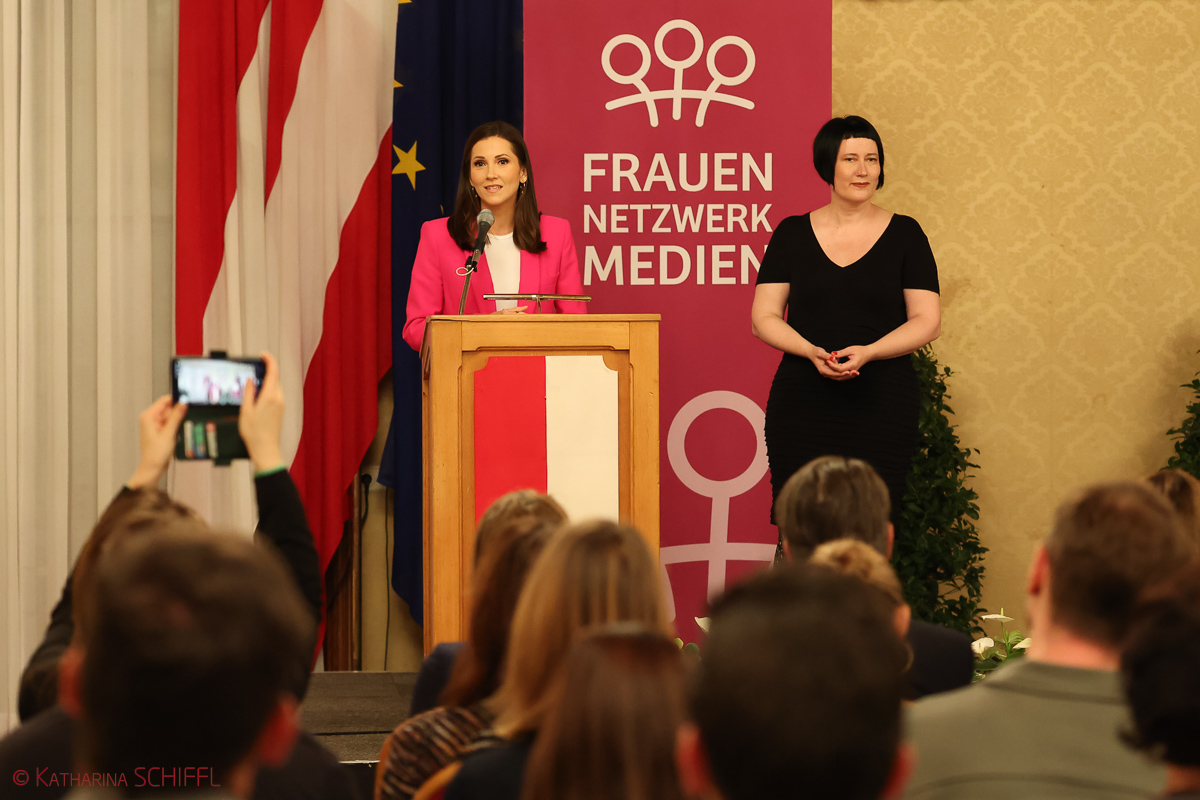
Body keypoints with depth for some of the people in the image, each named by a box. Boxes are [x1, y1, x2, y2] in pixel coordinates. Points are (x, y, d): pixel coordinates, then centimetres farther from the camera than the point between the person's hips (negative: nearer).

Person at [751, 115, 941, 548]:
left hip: (882, 403, -1)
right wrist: (813, 353, -12)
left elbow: (927, 320, 2)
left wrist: (866, 353, -13)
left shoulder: (904, 234, 6)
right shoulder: (793, 233, 9)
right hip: (802, 402, 1)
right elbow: (763, 317, 6)